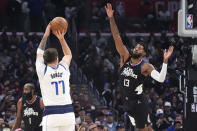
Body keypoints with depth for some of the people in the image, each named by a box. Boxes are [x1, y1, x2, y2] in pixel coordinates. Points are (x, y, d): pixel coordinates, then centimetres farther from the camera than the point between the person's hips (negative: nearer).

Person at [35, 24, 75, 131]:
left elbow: (39, 53, 19)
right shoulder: (63, 68, 6)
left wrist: (46, 35, 25)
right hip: (68, 113, 3)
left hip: (51, 115, -3)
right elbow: (68, 54, 29)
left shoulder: (43, 71, -1)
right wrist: (61, 38, 26)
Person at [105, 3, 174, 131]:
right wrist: (111, 18, -14)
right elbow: (117, 38, -5)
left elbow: (160, 79, -27)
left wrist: (165, 61, -37)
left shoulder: (145, 66, -12)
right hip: (127, 101, 6)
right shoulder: (125, 58, 2)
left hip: (139, 101, -6)